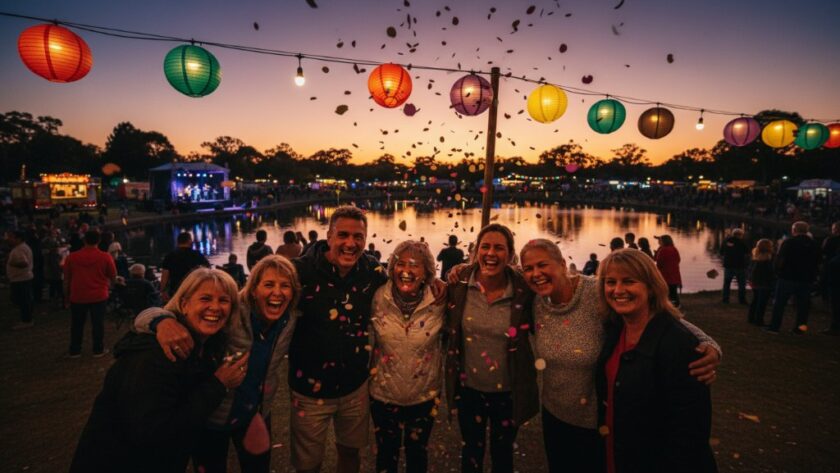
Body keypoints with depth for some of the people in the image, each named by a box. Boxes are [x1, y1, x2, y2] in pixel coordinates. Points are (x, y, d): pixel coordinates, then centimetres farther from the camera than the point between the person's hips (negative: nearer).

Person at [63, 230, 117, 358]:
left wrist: (66, 295, 16)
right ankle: (98, 350, 13)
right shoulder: (105, 257, -9)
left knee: (77, 325, 14)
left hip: (78, 296, 2)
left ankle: (74, 351, 22)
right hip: (98, 296, -2)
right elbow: (113, 277, -2)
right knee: (98, 324, 7)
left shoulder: (71, 257, -2)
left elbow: (67, 279, 5)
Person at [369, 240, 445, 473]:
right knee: (386, 453, 22)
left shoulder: (439, 302, -17)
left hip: (424, 395, 0)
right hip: (383, 394, 1)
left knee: (417, 452, 23)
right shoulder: (378, 298, -15)